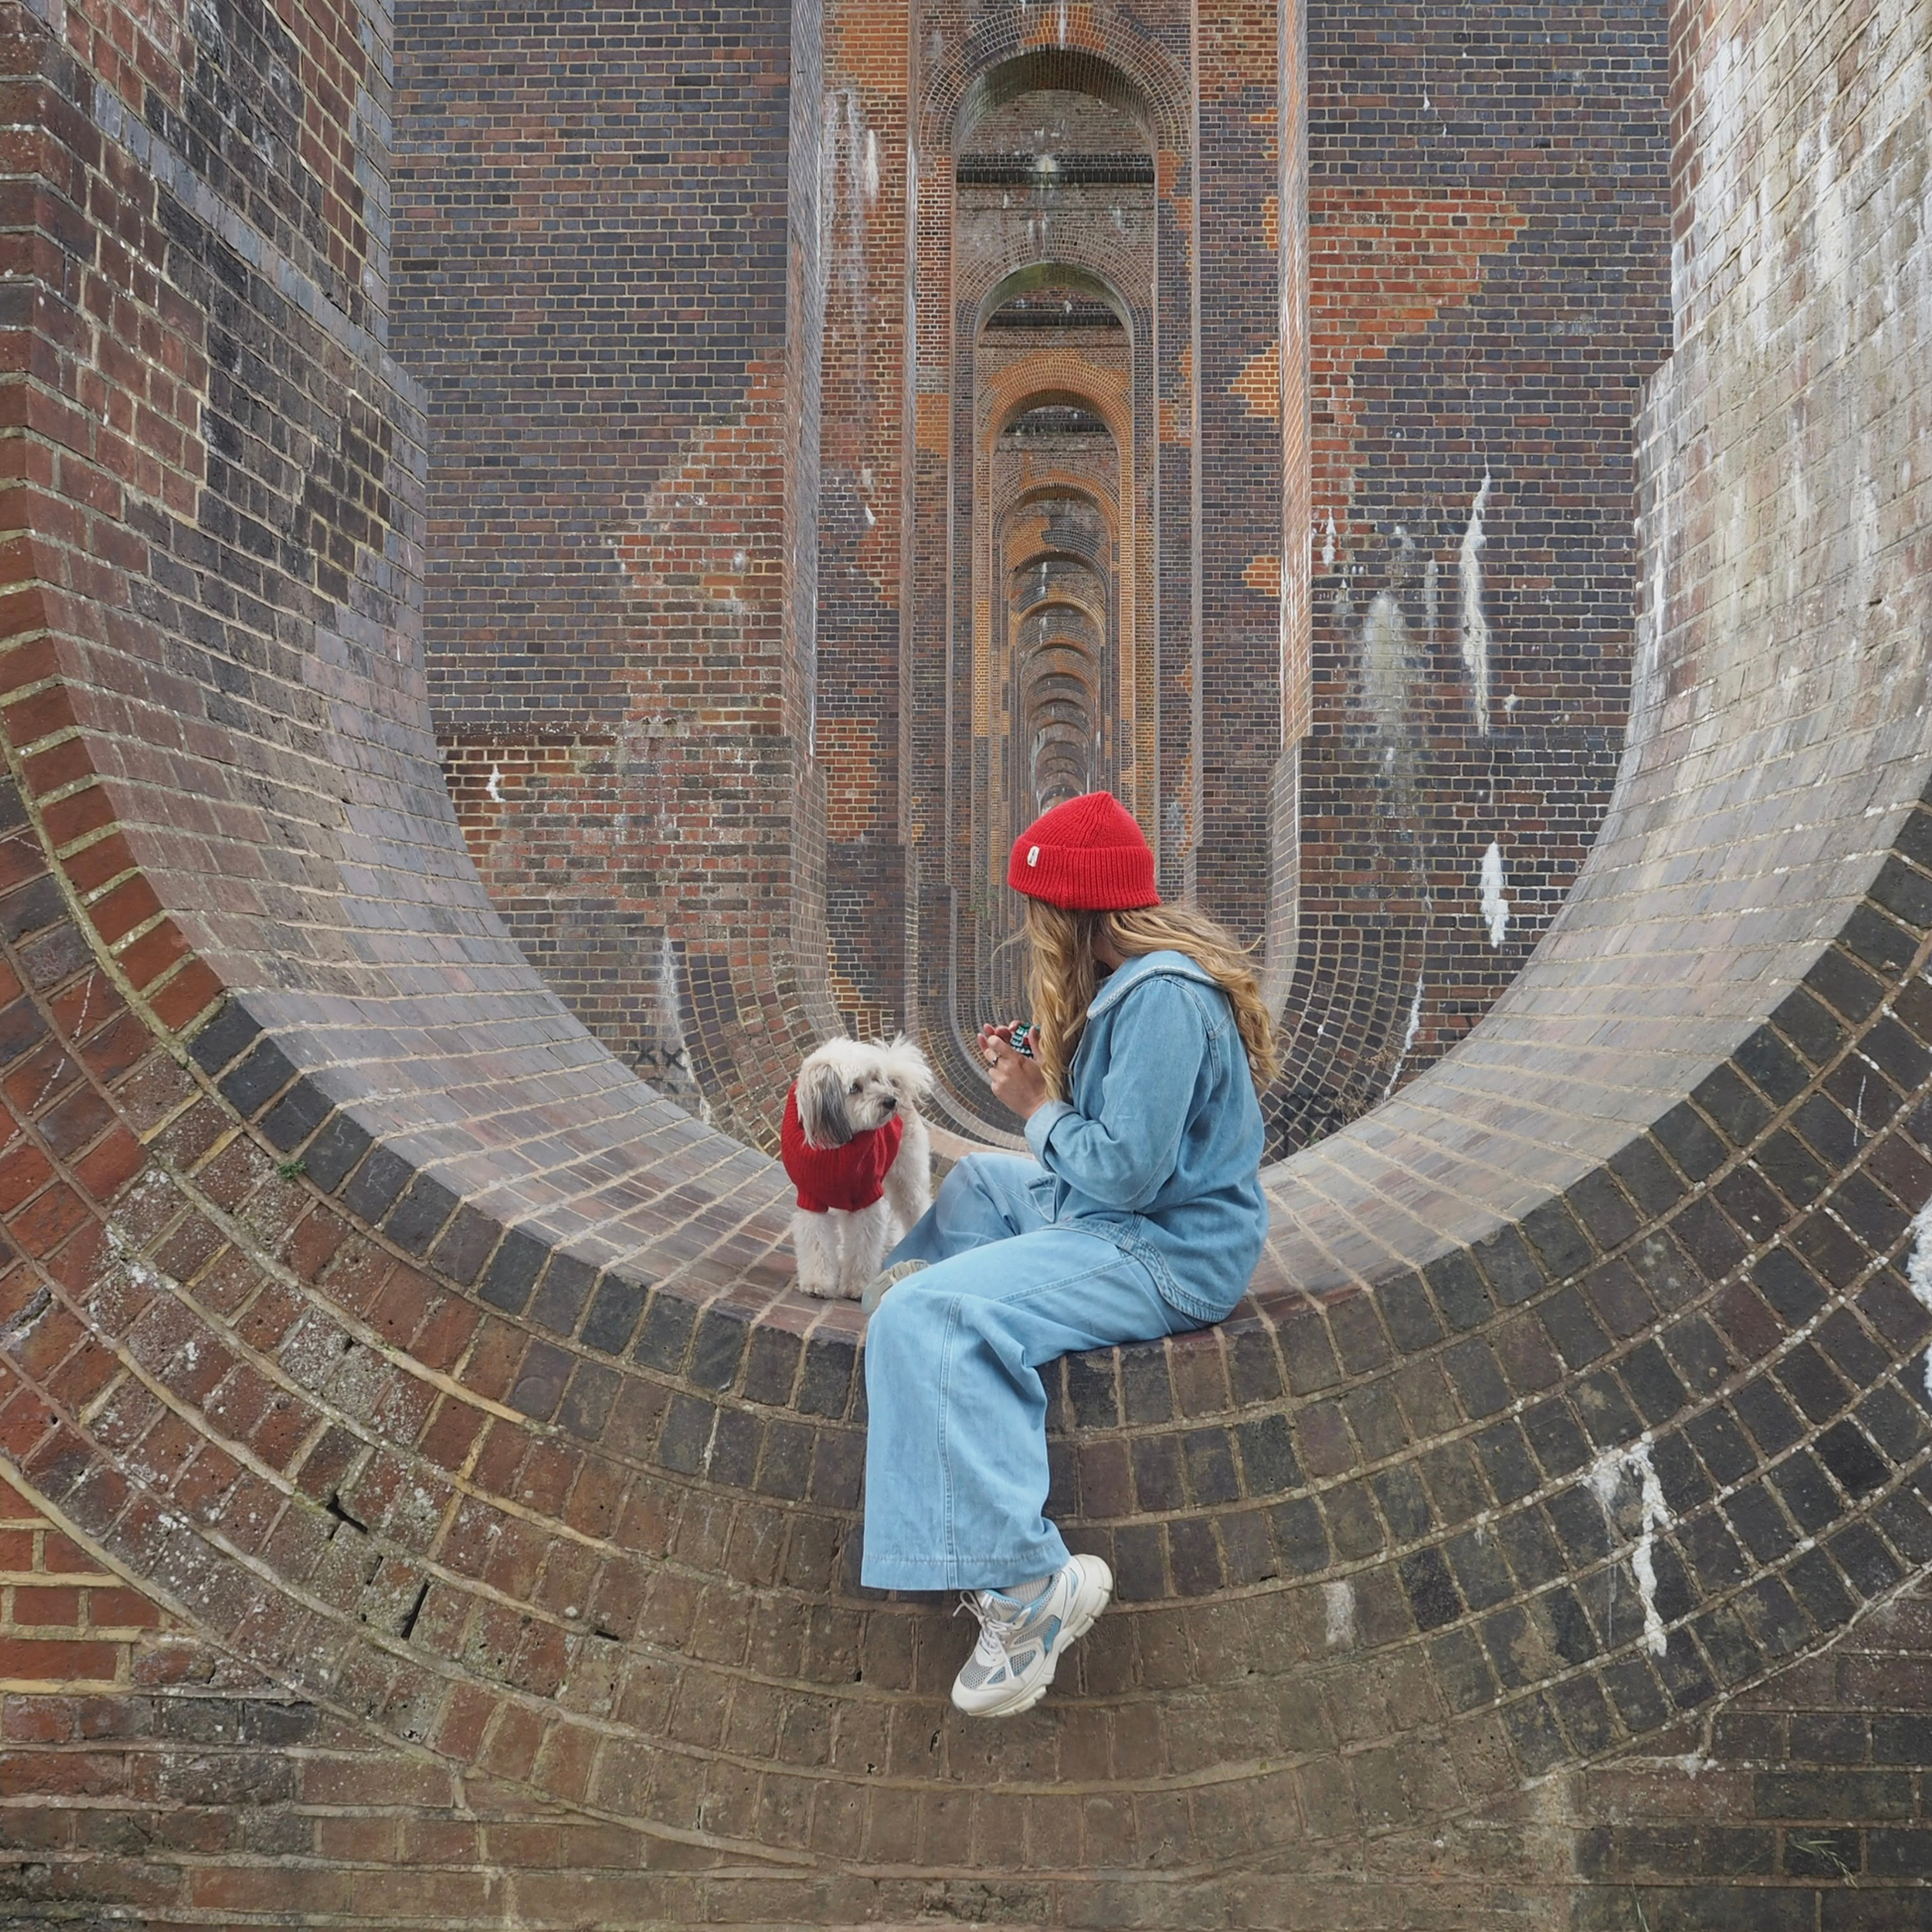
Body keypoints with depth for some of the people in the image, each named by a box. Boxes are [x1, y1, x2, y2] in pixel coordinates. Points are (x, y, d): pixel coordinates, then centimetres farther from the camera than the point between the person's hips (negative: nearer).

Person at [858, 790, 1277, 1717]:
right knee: (977, 1180, 34)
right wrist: (1036, 1068, 4)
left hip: (1171, 1252, -11)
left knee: (930, 1320, -28)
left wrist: (1039, 1107, -10)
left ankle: (1026, 1584, -31)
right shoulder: (1137, 974, 9)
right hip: (1123, 1213, 11)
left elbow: (1125, 1168, -27)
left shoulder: (1163, 996, -23)